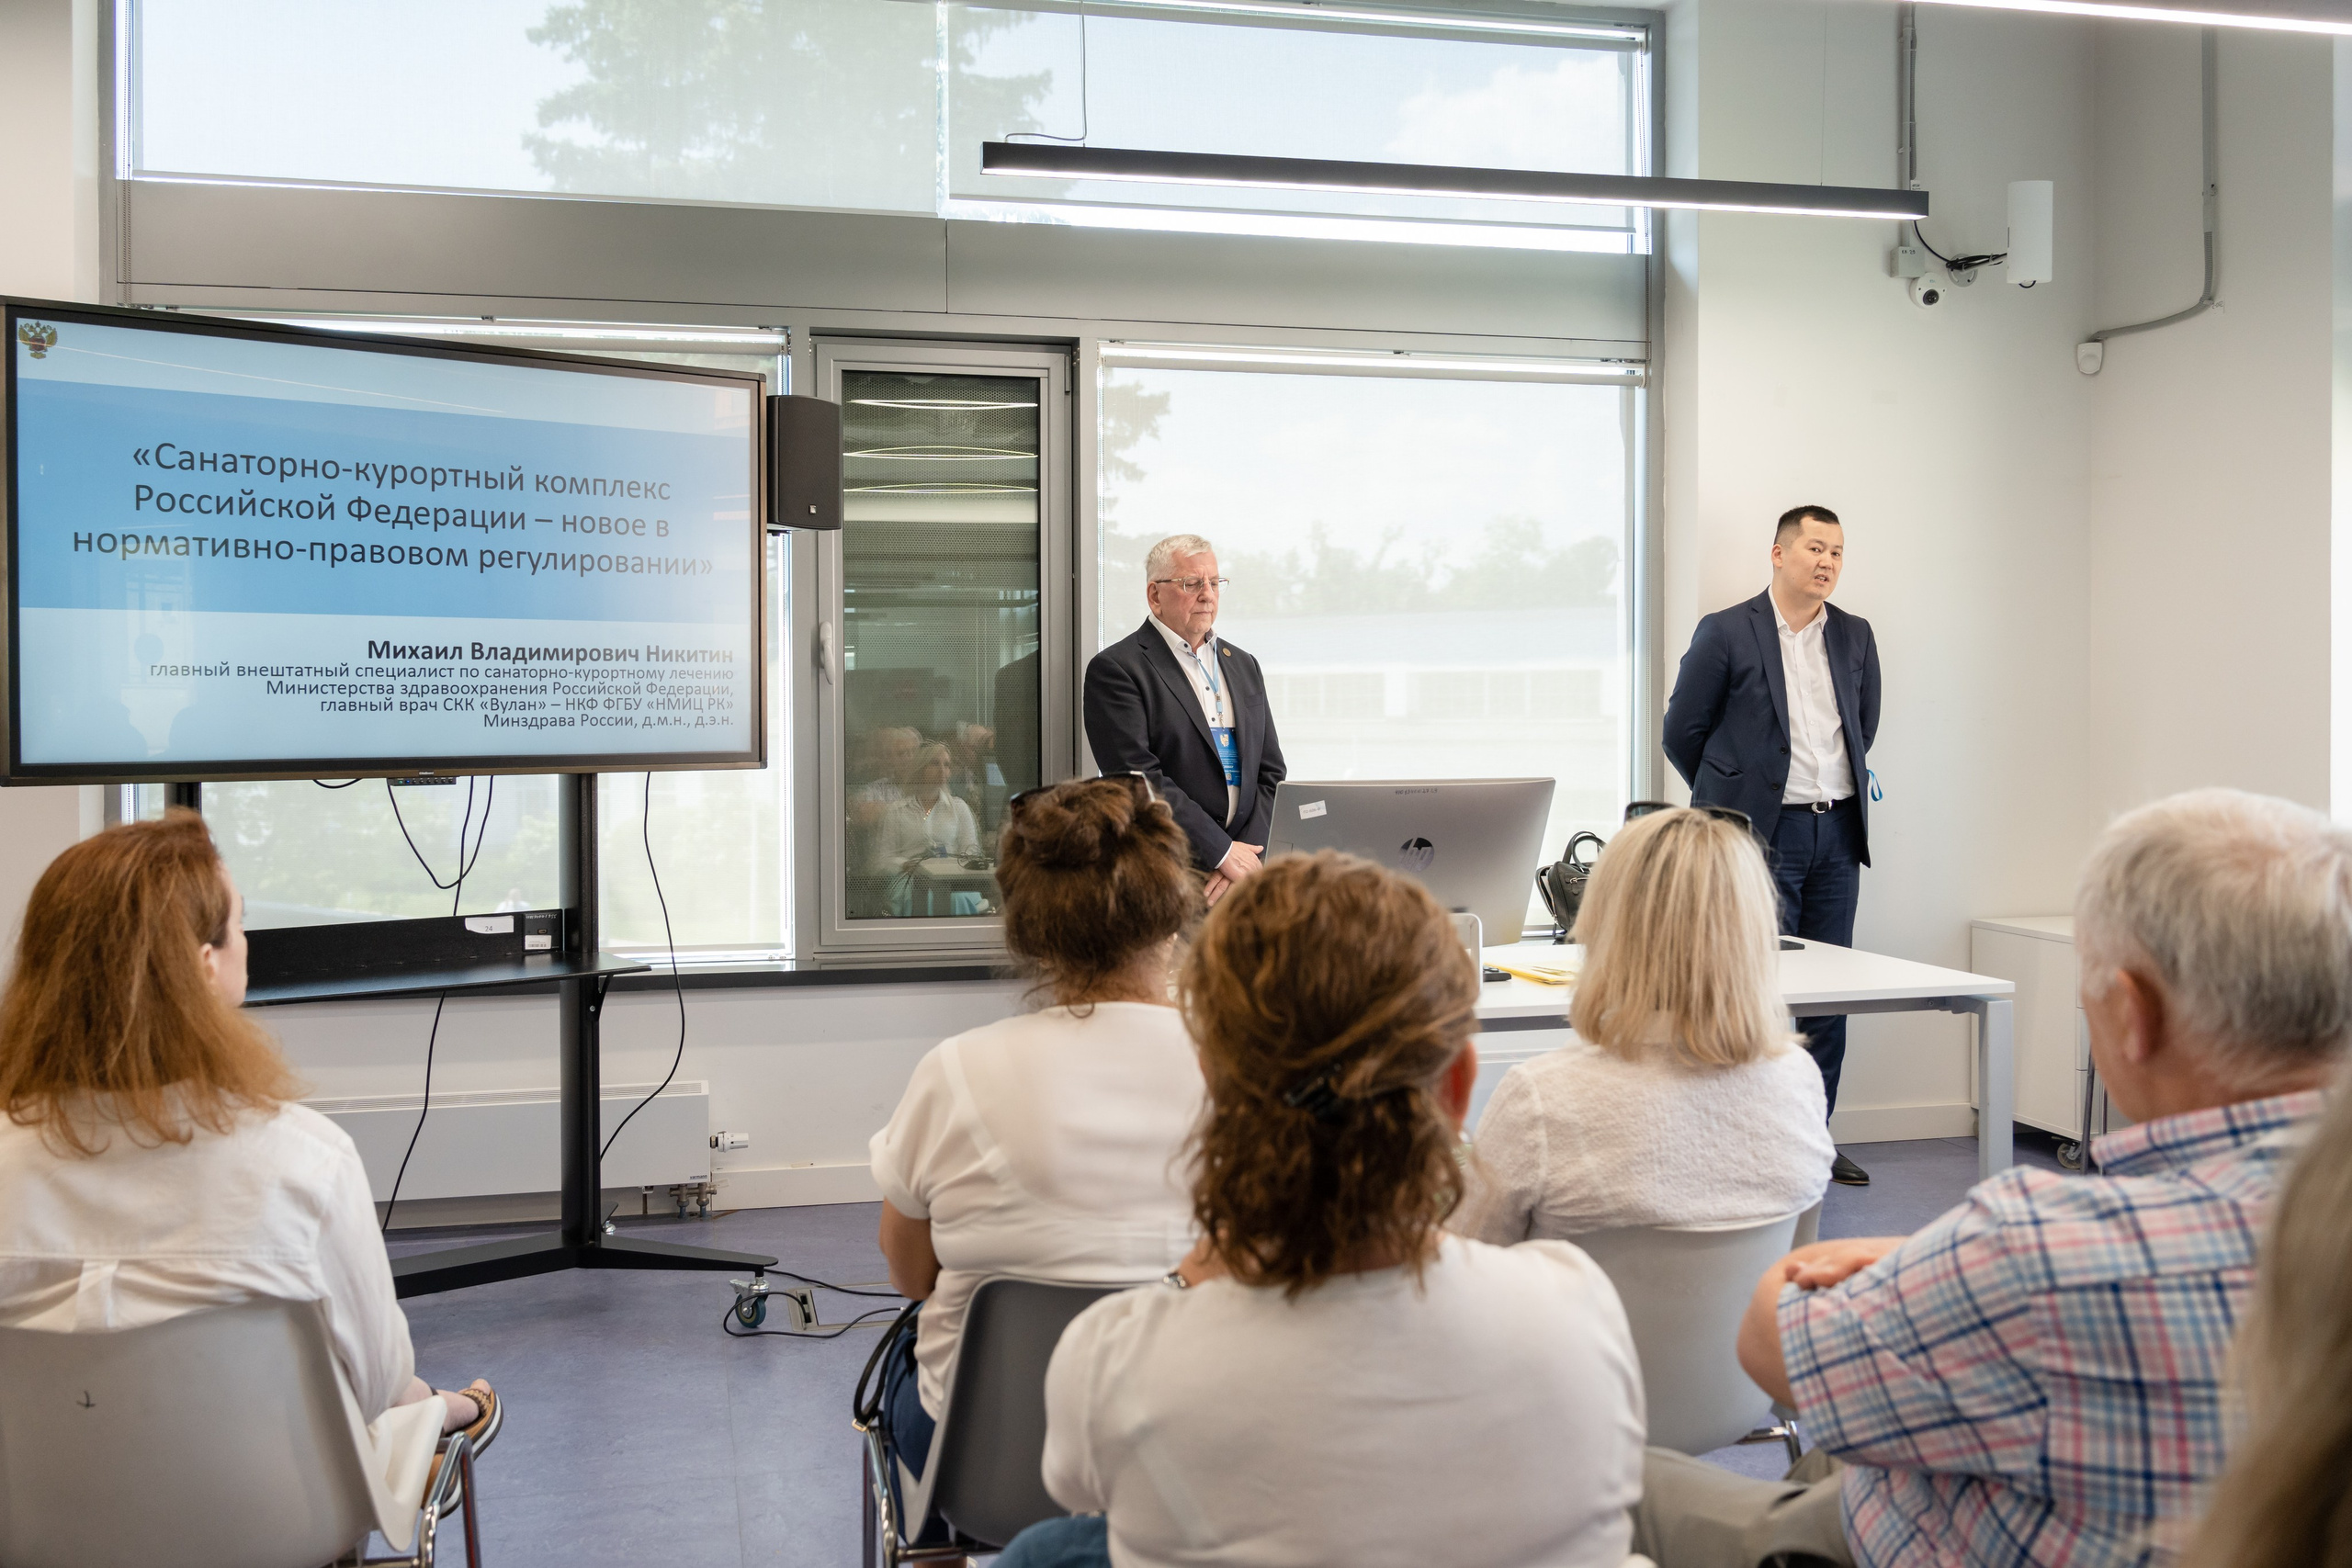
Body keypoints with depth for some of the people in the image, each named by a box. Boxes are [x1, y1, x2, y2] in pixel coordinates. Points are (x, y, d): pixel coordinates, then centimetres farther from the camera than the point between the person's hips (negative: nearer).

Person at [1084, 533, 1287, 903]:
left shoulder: (1243, 665, 20)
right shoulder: (1115, 669, 0)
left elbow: (1270, 774, 17)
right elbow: (1140, 780, -10)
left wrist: (1246, 856, 0)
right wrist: (1223, 852, -11)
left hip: (1242, 866, 5)